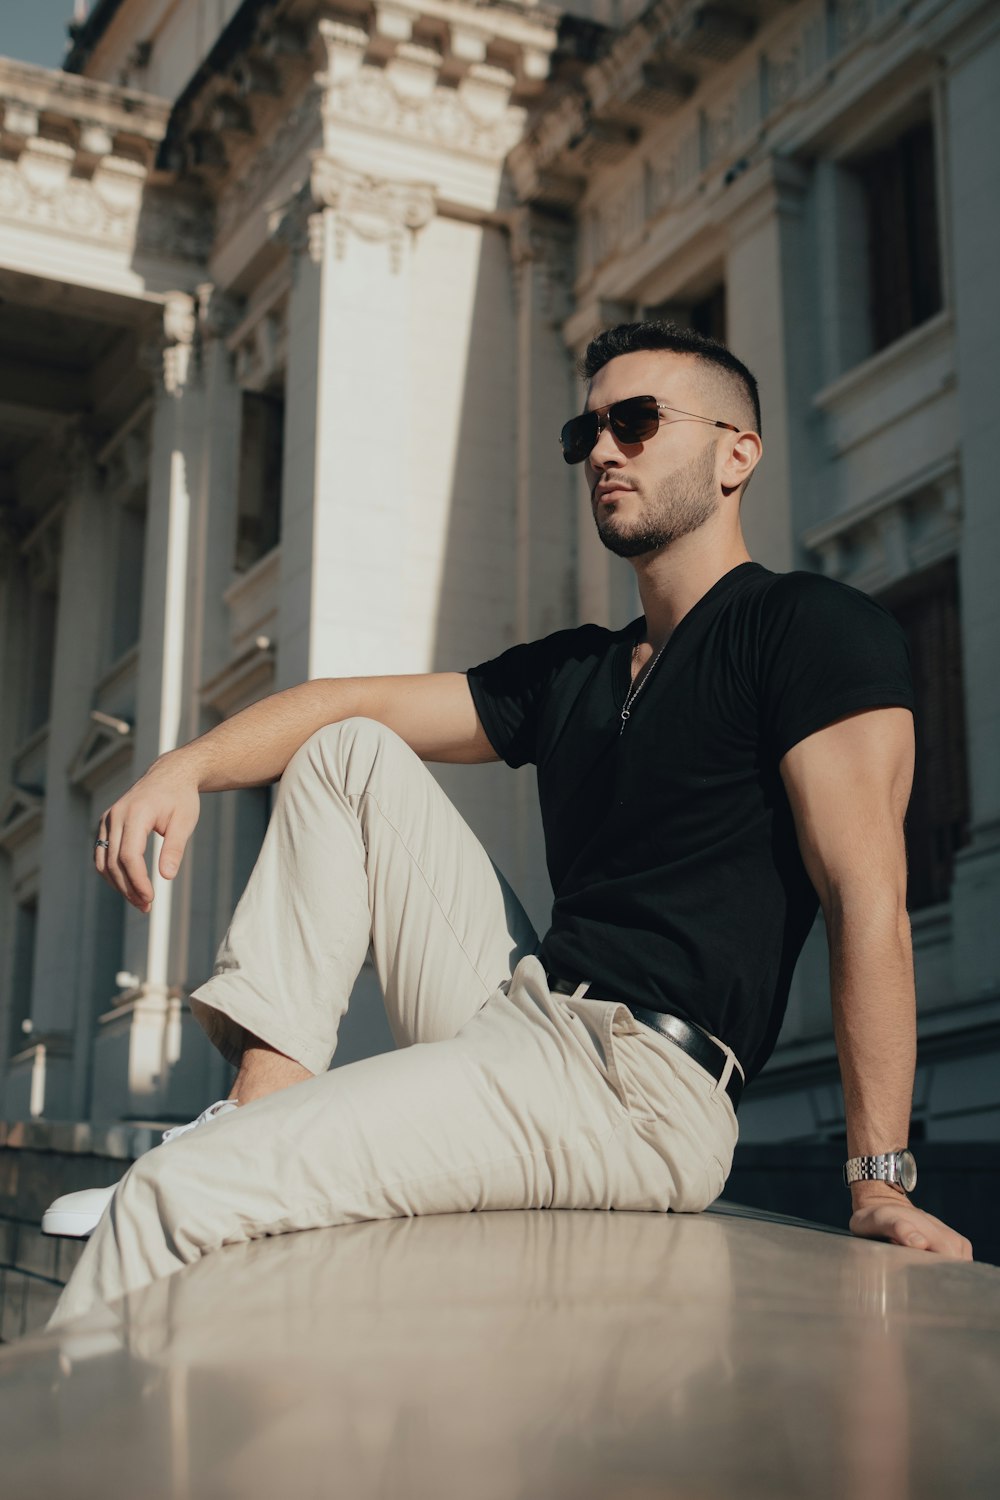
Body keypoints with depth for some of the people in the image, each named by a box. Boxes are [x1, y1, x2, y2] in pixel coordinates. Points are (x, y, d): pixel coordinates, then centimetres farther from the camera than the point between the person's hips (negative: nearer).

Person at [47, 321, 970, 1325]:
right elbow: (352, 705, 18)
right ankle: (260, 1117, -2)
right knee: (348, 754, 11)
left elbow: (866, 894, -13)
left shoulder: (810, 627, -3)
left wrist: (880, 1182, -19)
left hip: (642, 1088, -8)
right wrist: (185, 767, -2)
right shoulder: (571, 672, 21)